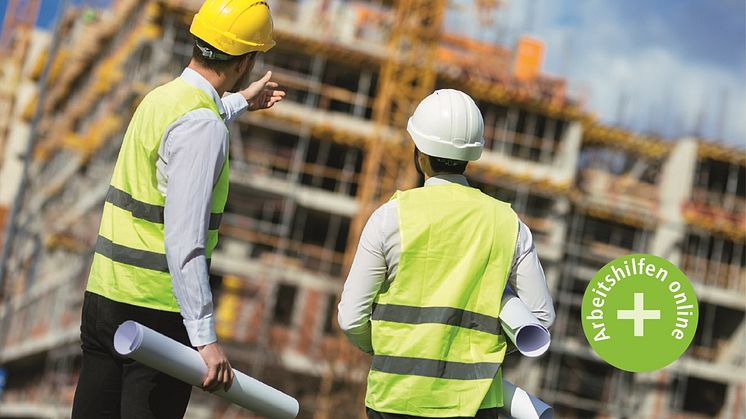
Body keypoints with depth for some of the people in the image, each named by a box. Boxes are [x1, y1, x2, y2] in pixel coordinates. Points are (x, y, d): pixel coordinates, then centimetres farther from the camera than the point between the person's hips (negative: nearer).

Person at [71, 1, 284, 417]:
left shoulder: (160, 98, 12)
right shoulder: (203, 127, -16)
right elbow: (183, 239, -23)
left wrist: (240, 102, 57)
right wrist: (205, 336, -25)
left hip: (103, 294, 9)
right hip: (157, 309, -9)